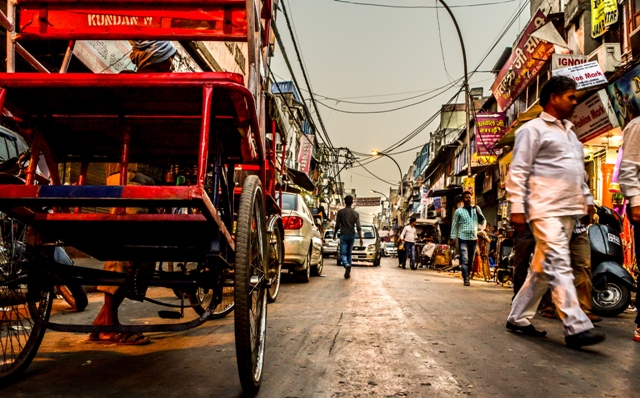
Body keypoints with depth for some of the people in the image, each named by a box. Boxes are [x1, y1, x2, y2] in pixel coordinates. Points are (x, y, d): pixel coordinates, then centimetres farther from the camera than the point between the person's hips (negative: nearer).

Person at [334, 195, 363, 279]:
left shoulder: (340, 212, -4)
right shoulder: (356, 213, 1)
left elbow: (337, 225, -3)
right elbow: (358, 227, -3)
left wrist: (334, 234, 13)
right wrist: (361, 239, 0)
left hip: (343, 235, -3)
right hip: (352, 235, 3)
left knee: (343, 254, -3)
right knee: (349, 254, 15)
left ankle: (347, 265, -33)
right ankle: (348, 273, 16)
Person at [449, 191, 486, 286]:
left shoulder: (476, 209, 10)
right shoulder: (459, 211, 3)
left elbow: (483, 222, 10)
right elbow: (454, 225, 4)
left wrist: (478, 213, -7)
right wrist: (452, 238, -1)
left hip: (473, 238, 3)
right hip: (463, 238, -3)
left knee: (471, 261, 10)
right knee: (464, 260, -12)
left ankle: (467, 276, 23)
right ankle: (466, 279, -14)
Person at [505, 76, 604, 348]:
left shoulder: (570, 132, 26)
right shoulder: (533, 129, -1)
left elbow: (580, 173, 30)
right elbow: (518, 172, -8)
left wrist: (587, 200, 20)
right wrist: (517, 208, -15)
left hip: (569, 211, 8)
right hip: (545, 210, -8)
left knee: (542, 267, 8)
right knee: (559, 266, -14)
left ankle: (518, 318, 16)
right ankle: (576, 327, -15)